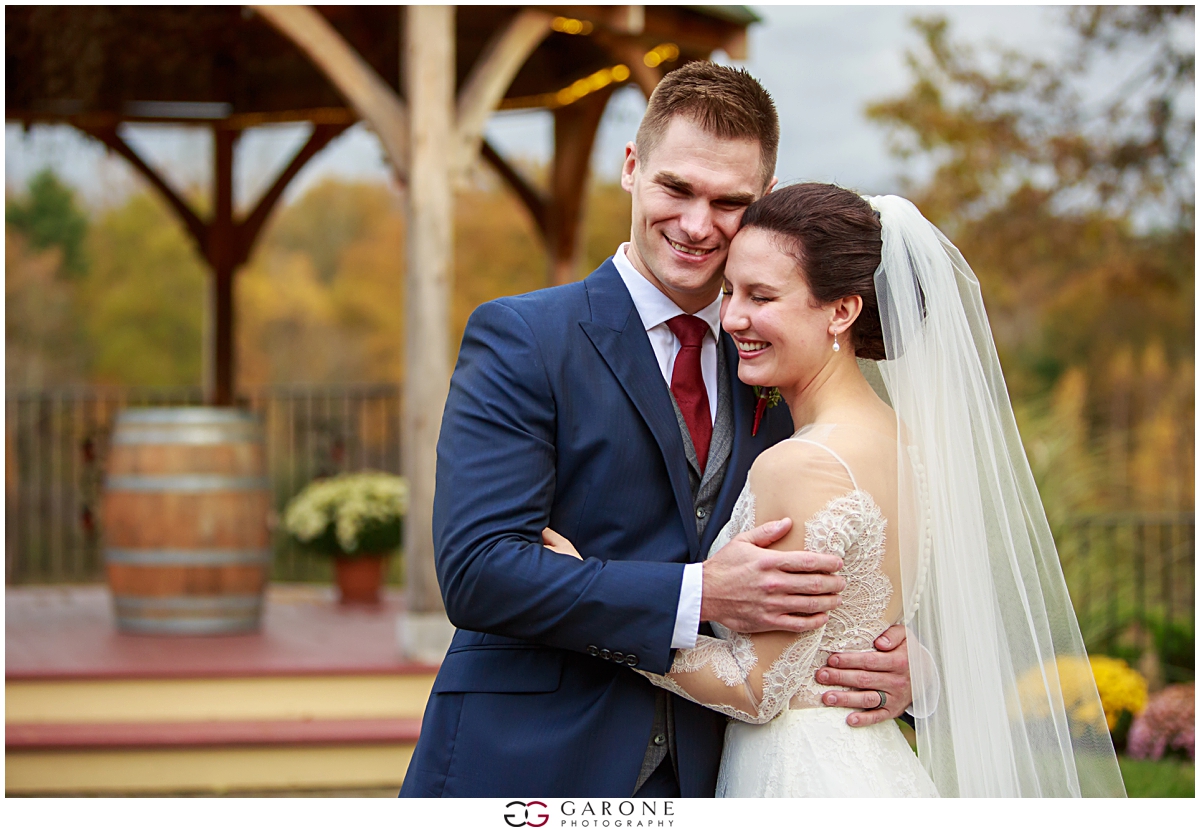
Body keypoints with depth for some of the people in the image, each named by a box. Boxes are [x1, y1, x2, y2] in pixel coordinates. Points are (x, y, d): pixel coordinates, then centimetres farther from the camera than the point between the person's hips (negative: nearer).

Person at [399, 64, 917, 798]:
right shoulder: (520, 338, -6)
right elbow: (476, 570, -17)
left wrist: (904, 664, -8)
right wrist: (698, 596, -23)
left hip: (702, 775, 5)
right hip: (527, 765, -4)